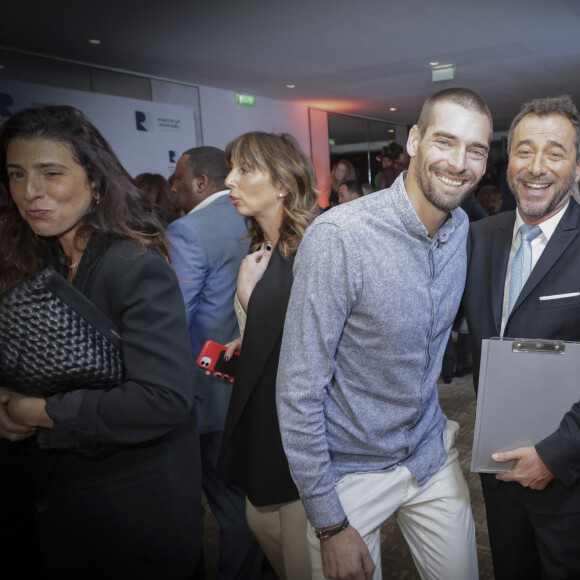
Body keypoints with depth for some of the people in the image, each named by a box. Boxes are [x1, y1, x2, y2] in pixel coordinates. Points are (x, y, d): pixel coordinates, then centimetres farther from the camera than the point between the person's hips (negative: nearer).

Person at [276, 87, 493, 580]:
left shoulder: (463, 228, -3)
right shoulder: (338, 237, -26)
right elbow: (299, 391, -22)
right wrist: (330, 526, -18)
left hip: (433, 454, 6)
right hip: (350, 470, -5)